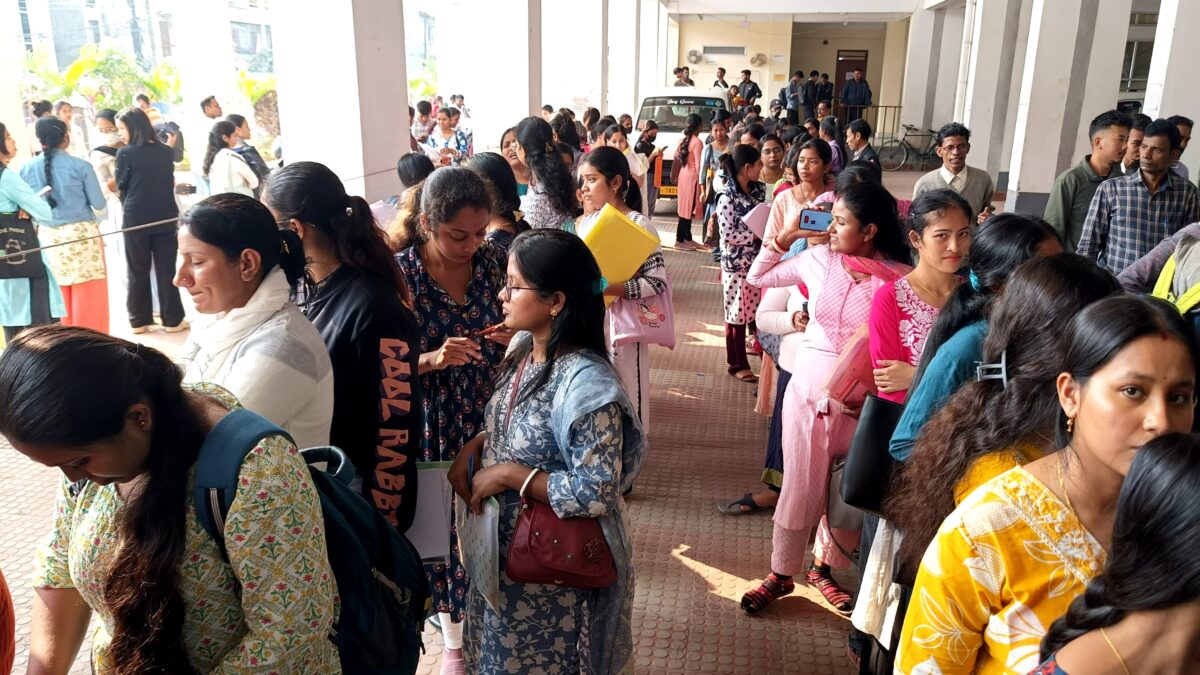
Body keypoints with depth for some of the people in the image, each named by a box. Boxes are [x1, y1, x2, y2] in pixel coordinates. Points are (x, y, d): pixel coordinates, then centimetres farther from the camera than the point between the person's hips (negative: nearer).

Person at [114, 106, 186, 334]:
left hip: (136, 219, -2)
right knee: (166, 269, 6)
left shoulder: (125, 153, -7)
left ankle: (139, 320, 14)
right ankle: (172, 319, 8)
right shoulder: (165, 152, 2)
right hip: (165, 217, 2)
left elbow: (121, 187, 2)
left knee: (138, 271, 8)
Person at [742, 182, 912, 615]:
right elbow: (757, 277, 9)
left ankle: (822, 568, 37)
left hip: (863, 402, -1)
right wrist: (787, 234, 1)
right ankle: (781, 575, 28)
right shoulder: (819, 259, -2)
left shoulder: (902, 279, -11)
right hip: (807, 391, 1)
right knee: (800, 488, 11)